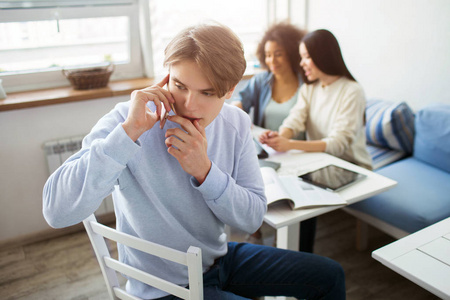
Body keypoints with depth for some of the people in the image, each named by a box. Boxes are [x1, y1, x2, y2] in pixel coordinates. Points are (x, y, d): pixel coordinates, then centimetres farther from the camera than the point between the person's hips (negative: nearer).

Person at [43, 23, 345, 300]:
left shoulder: (236, 124, -9)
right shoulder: (125, 122, -22)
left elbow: (253, 218, -10)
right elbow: (57, 211, -32)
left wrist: (204, 170, -27)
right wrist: (129, 132, -38)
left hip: (220, 257, 5)